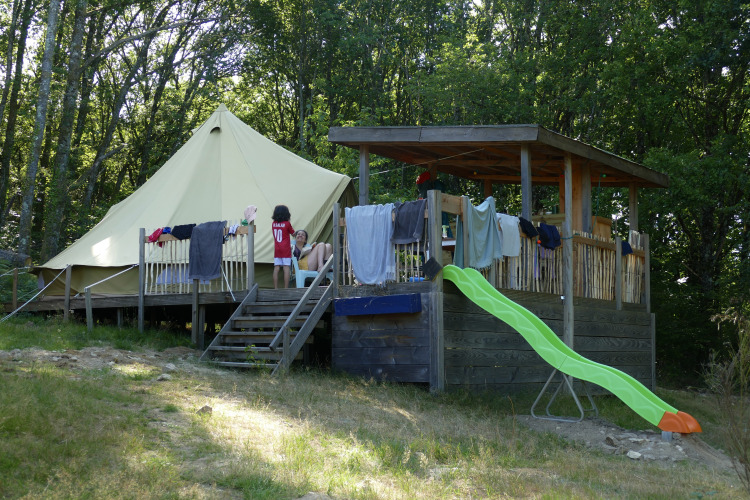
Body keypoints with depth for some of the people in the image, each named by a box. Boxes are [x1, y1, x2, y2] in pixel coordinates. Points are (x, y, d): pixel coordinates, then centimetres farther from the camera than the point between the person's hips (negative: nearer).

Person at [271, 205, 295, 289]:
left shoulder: (273, 224, 5)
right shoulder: (287, 223, -6)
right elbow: (293, 234, 5)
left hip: (277, 249, 4)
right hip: (286, 249, -4)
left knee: (276, 268, 3)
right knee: (286, 268, -5)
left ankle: (276, 288, 2)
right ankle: (286, 288, -9)